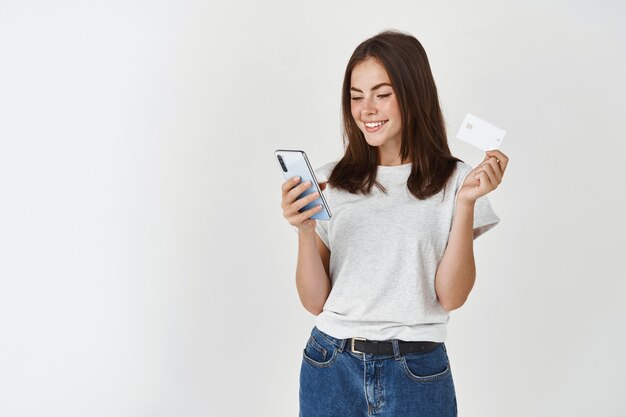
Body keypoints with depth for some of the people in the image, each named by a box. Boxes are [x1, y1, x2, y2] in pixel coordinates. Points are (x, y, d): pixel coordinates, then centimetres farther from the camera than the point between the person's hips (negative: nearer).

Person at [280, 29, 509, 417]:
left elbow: (452, 296, -9)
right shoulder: (330, 181, 1)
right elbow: (316, 301, 0)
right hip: (331, 368, 2)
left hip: (417, 374, -1)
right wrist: (305, 232, -16)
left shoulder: (454, 179, -2)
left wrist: (466, 202, -16)